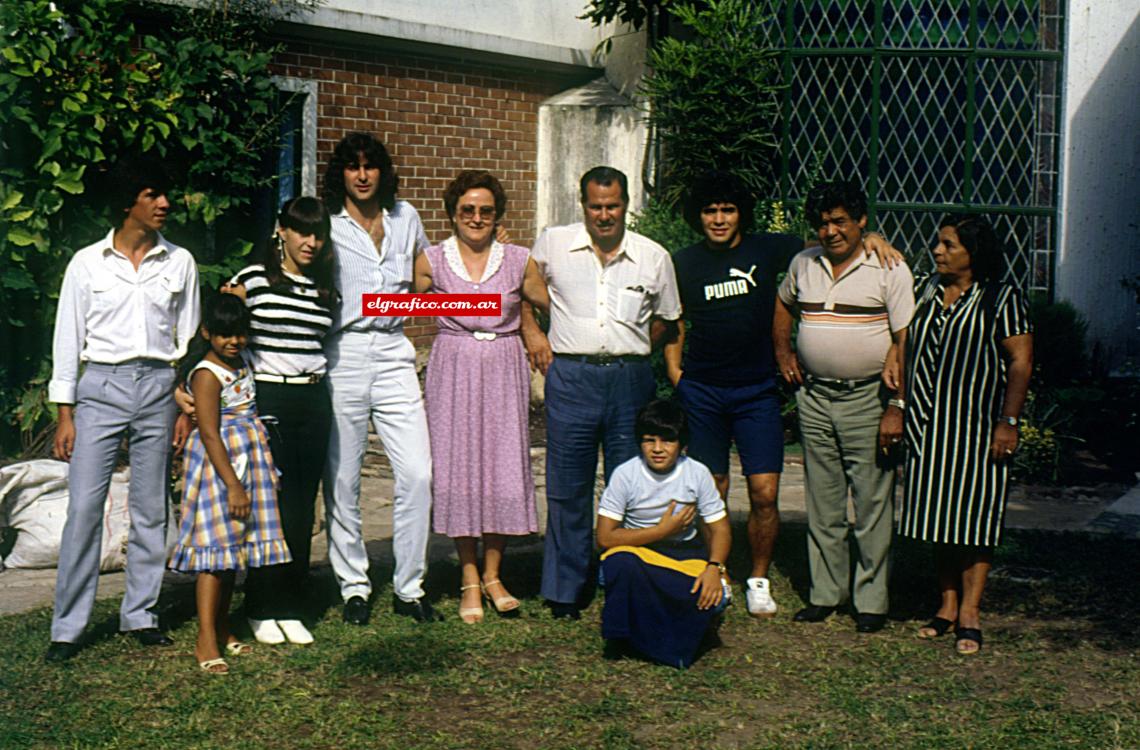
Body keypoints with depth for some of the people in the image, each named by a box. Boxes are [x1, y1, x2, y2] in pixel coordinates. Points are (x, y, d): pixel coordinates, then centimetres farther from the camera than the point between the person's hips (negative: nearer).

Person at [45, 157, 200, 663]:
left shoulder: (179, 263, 7)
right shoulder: (87, 264, 2)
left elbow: (188, 338, 11)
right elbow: (68, 338, 4)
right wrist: (65, 414, -1)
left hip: (158, 388, 2)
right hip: (101, 387, -2)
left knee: (151, 509, 6)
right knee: (83, 508, -6)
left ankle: (140, 616, 18)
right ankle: (67, 627, 1)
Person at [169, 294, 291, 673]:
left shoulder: (243, 361, 10)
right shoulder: (207, 375, -15)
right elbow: (210, 435, -19)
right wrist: (232, 484, -23)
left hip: (248, 460, 8)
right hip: (218, 462, -8)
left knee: (234, 546, 12)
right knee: (217, 546, -10)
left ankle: (222, 627, 22)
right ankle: (205, 640, -9)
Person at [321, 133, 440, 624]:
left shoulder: (405, 218, 13)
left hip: (393, 353, 3)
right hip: (343, 354, -2)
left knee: (418, 473, -5)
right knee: (342, 480, 2)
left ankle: (409, 587, 6)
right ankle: (354, 587, 14)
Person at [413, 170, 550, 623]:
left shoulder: (518, 261, 5)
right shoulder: (431, 261, 2)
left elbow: (553, 306, 14)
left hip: (504, 369, 1)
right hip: (453, 371, -1)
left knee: (505, 465, -2)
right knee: (457, 466, -1)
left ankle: (493, 573, 12)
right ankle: (469, 579, 9)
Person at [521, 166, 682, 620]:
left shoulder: (654, 257, 6)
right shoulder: (553, 244, 4)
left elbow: (667, 320, 19)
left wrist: (634, 351, 8)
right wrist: (531, 332, 8)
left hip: (630, 379, 1)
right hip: (571, 377, -1)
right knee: (568, 489, 1)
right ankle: (564, 590, 12)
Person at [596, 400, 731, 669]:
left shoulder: (697, 473, -7)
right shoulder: (625, 474, -13)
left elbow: (720, 528, -3)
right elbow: (605, 537, -15)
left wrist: (714, 567, -23)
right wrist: (662, 531, -20)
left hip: (685, 552, 2)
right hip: (636, 548, -2)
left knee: (714, 596, -29)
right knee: (621, 563, -38)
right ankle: (622, 635, -11)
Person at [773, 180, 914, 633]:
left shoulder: (889, 270, -6)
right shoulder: (803, 264, 9)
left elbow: (906, 342, -9)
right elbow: (782, 306, 30)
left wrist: (897, 407, -15)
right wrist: (782, 349, 14)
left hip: (868, 398, -5)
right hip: (814, 397, 5)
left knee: (873, 505, -1)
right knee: (822, 505, 11)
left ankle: (871, 600, 8)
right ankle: (825, 592, 20)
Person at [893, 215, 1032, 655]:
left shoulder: (1001, 300, -5)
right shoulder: (924, 291, 10)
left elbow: (1021, 362, -7)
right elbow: (906, 348, 14)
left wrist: (1008, 422, -13)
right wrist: (899, 406, 5)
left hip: (978, 427, -5)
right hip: (928, 427, 5)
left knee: (974, 520, -2)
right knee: (938, 518, 8)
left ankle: (970, 612, 4)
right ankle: (947, 605, 17)